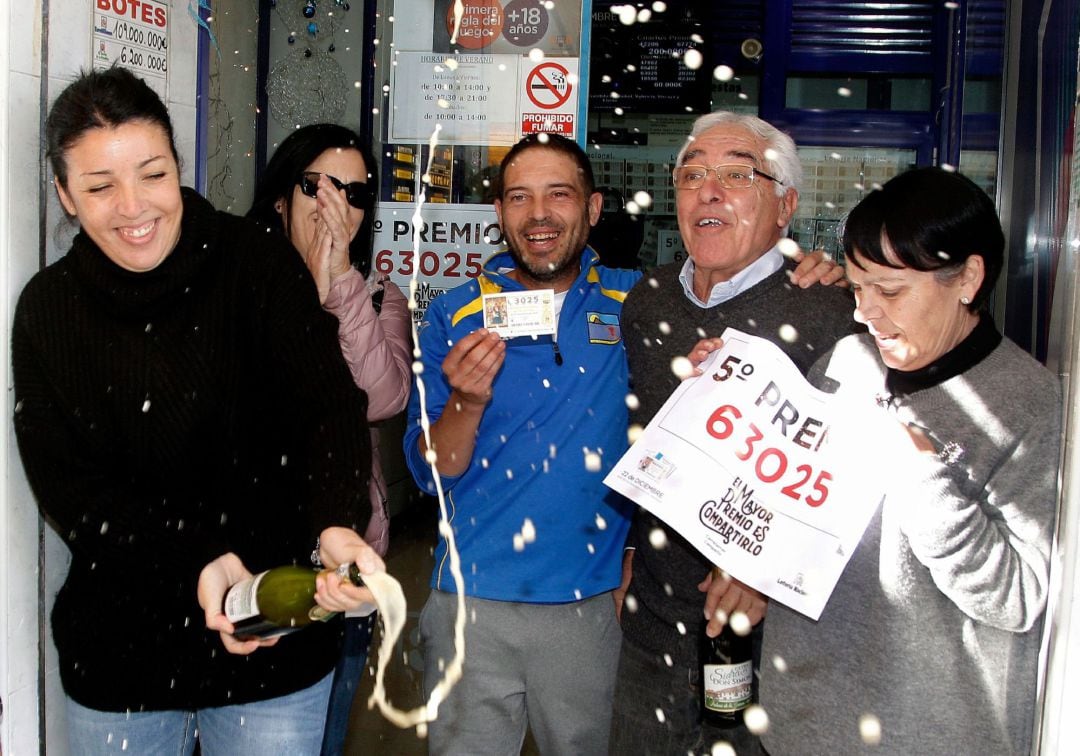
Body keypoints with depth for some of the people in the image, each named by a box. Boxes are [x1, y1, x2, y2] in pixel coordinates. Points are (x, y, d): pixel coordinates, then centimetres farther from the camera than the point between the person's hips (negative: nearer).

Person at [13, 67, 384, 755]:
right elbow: (66, 486, -8)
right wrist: (196, 562, -23)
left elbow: (328, 402, -20)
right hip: (118, 651, 2)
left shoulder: (260, 266, -9)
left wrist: (336, 527, -40)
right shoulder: (47, 311, -3)